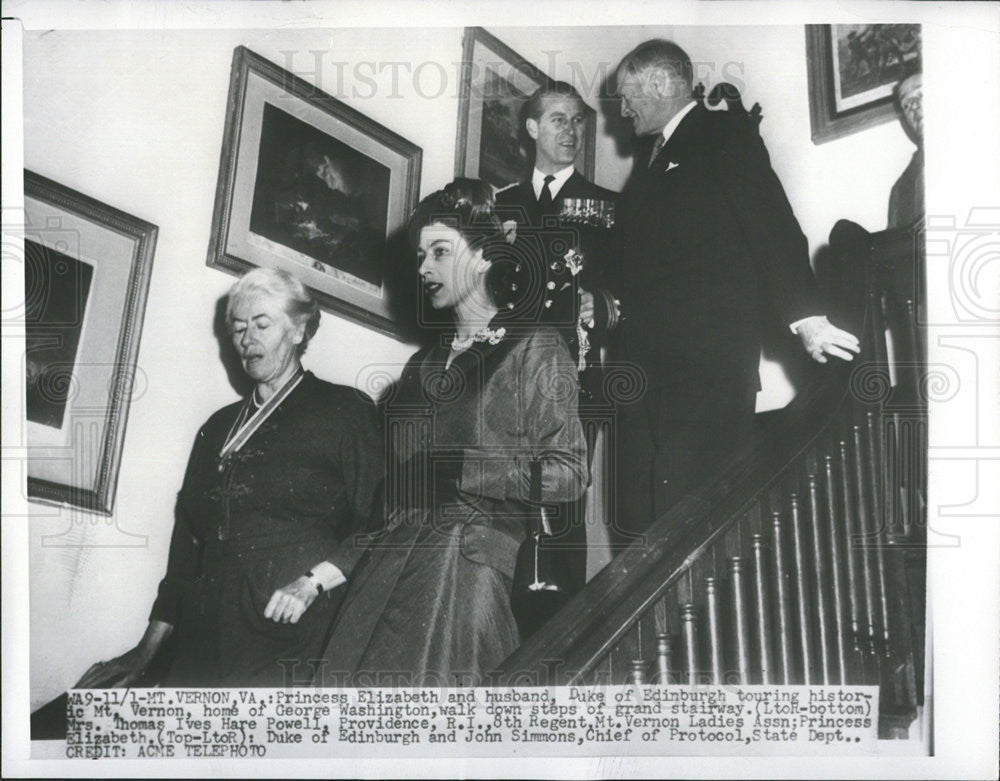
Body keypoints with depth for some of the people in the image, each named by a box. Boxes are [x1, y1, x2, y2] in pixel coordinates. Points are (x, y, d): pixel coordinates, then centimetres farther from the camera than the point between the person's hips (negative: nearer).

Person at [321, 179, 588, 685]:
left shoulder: (534, 349, 7)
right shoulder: (424, 363, 25)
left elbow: (569, 473, -2)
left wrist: (464, 470, -11)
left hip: (471, 562, -5)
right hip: (389, 563, 5)